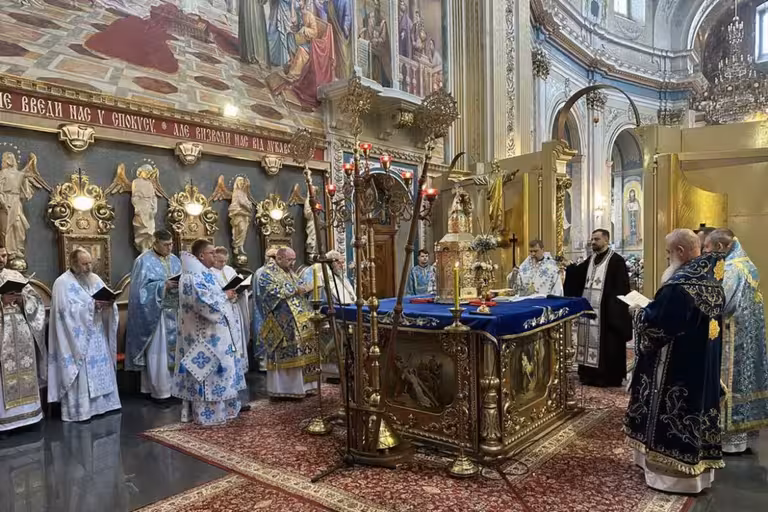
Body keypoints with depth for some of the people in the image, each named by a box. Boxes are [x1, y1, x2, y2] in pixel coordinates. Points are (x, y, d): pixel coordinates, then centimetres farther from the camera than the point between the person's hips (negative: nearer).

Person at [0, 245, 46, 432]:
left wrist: (21, 300, -9)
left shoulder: (16, 275, 13)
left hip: (21, 333, 4)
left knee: (24, 370, 6)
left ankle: (24, 413, 16)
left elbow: (35, 299, 11)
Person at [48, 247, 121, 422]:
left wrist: (108, 303, -14)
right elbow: (66, 310, -19)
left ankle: (100, 404, 20)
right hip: (77, 339, -6)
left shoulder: (95, 279, 11)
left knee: (101, 370, 10)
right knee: (80, 374, -3)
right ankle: (78, 410, 6)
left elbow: (108, 303, 9)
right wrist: (92, 306, -25)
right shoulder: (63, 283, -8)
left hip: (97, 337, 6)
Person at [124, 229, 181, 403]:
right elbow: (141, 288, -14)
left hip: (174, 312, 6)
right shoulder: (144, 261, -8)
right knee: (157, 352, -1)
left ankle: (173, 386, 19)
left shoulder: (175, 260, 12)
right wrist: (163, 286, -23)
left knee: (174, 349, 9)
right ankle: (159, 391, 6)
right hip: (155, 313, -6)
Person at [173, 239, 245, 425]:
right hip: (204, 333, -10)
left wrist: (224, 295, 5)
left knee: (210, 367, 14)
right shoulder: (193, 276, -16)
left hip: (212, 331, 10)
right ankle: (208, 413, 4)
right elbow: (203, 301, -26)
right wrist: (225, 297, -14)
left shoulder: (202, 273, 15)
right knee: (208, 369, -4)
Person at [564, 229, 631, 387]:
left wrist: (615, 309, -18)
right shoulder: (590, 260, 14)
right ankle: (590, 374, 20)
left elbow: (621, 289, -12)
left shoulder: (616, 261, -8)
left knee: (606, 343, -1)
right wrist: (569, 266, -7)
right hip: (588, 309, 7)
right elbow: (577, 275, 10)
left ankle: (609, 377, 9)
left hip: (606, 311, -7)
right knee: (589, 340, 11)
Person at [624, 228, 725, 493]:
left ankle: (673, 472, 15)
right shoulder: (711, 276, 5)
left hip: (678, 364, -9)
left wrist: (639, 312, -5)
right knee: (696, 404, 18)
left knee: (673, 411, 3)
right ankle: (696, 466, 32)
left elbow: (658, 324, -24)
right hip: (703, 360, 9)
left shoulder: (680, 283, -25)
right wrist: (652, 308, 16)